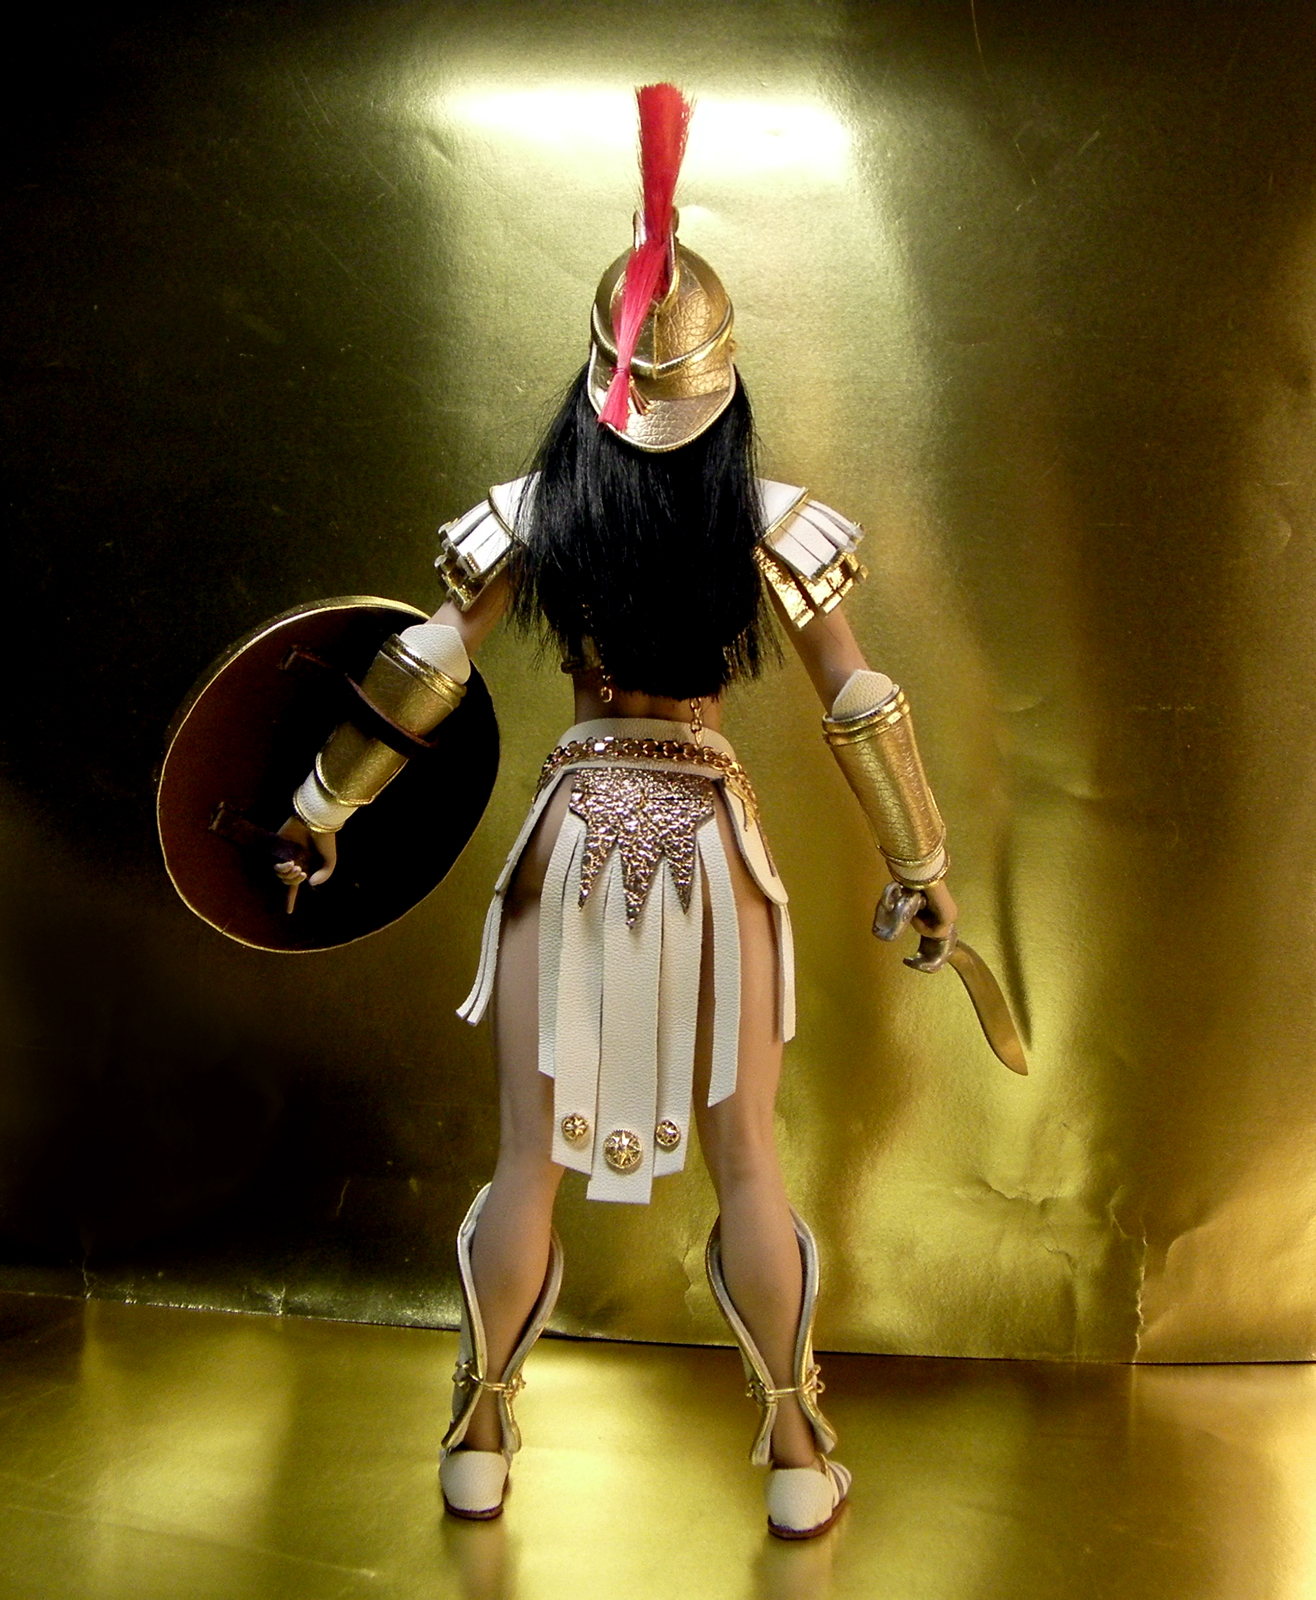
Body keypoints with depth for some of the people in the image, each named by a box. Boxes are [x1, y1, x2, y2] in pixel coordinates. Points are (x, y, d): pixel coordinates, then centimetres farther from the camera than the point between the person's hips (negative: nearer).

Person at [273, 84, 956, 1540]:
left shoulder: (532, 515, -5)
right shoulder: (771, 524, -7)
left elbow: (421, 674, -3)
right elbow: (857, 706, -4)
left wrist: (323, 808, 9)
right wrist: (922, 863, 7)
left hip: (574, 836, 1)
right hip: (708, 845, 0)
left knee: (531, 1157, 11)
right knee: (745, 1163, 10)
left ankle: (481, 1436, 27)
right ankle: (798, 1455, 23)